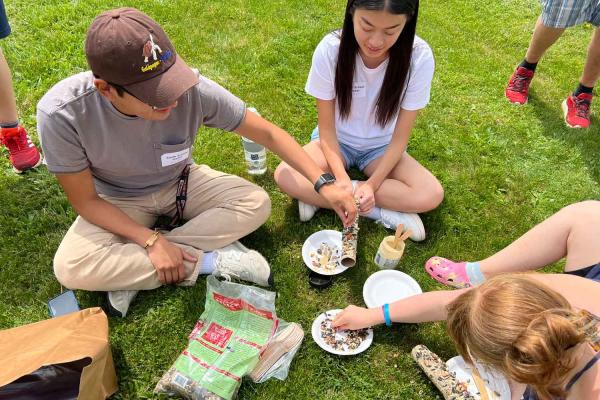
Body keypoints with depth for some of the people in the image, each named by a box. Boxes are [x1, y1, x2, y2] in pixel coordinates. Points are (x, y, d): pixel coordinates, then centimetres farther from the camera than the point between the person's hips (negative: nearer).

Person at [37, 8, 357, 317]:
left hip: (180, 184, 2)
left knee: (256, 203, -21)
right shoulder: (61, 114, -32)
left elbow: (267, 133, -18)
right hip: (119, 202, -1)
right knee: (70, 268, -28)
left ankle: (132, 271, -17)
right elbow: (85, 200, -18)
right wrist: (152, 241, -28)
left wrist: (323, 184, -24)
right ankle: (210, 261, -16)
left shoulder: (194, 90, -32)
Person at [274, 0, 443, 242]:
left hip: (381, 147, 0)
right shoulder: (330, 49, -24)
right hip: (337, 141, 1)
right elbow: (326, 128, -15)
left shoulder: (419, 57, -24)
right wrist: (341, 178, -29)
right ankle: (382, 213, -18)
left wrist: (372, 185, -27)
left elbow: (400, 137, -16)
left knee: (430, 195, -24)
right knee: (286, 176, -28)